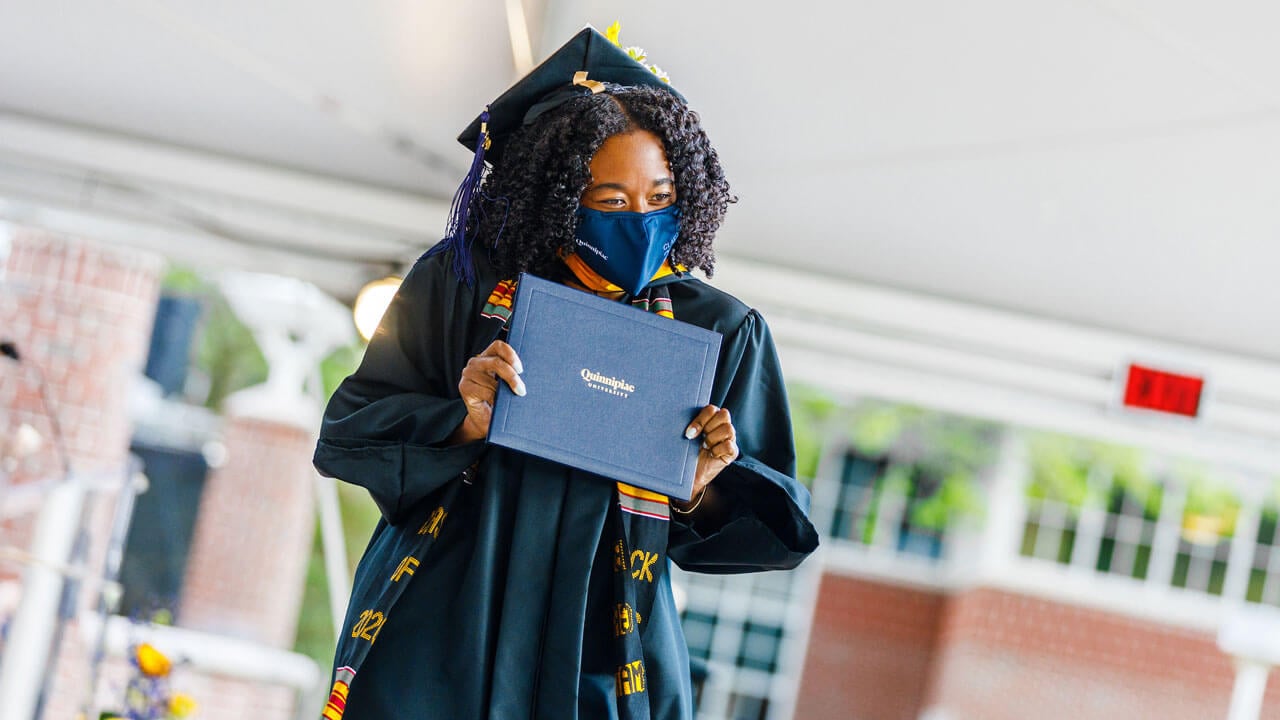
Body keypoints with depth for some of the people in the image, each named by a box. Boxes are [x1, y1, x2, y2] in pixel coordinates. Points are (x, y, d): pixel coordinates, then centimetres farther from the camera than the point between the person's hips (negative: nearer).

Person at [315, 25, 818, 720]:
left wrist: (699, 492, -15)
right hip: (438, 631, -1)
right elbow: (345, 432, 0)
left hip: (597, 656, 1)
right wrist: (463, 424, -18)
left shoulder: (722, 332, 2)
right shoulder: (460, 283, -2)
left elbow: (767, 530, 7)